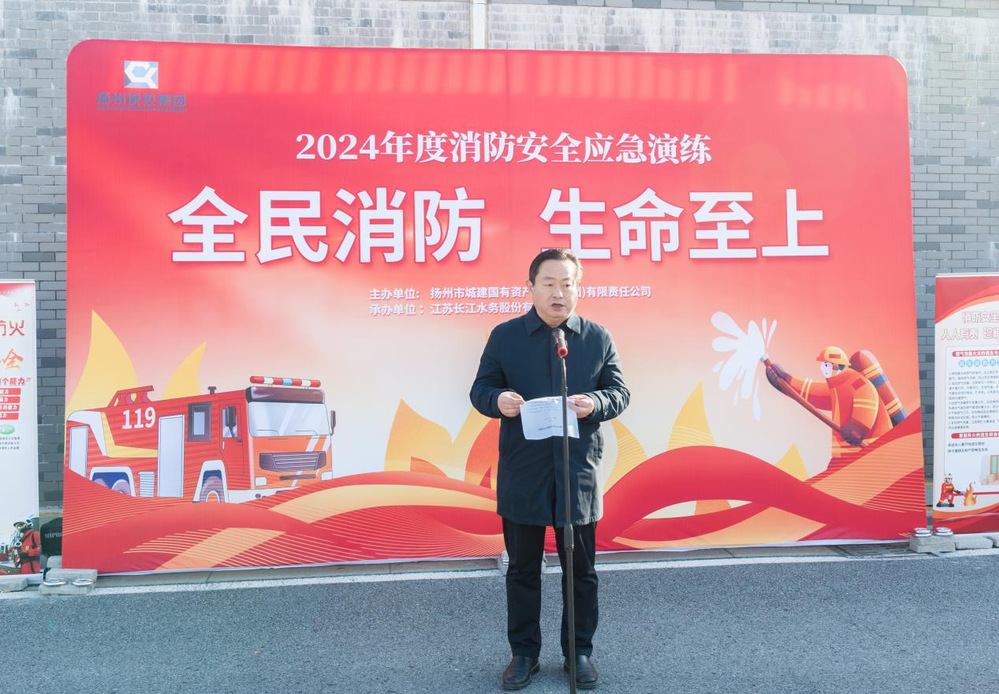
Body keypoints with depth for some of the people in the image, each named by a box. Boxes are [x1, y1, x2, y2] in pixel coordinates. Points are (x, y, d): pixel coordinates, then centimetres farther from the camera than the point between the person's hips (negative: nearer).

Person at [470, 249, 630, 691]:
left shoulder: (598, 338, 3)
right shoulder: (504, 336, 1)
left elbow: (620, 392, 5)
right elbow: (480, 389, 3)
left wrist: (595, 402, -17)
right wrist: (498, 400, -19)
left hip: (578, 472, 1)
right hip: (522, 473, 0)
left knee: (580, 569, 12)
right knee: (523, 568, 13)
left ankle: (579, 651, 32)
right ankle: (524, 653, 30)